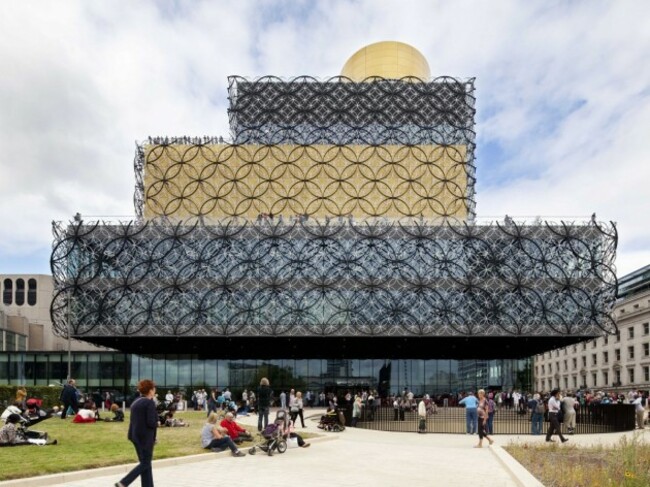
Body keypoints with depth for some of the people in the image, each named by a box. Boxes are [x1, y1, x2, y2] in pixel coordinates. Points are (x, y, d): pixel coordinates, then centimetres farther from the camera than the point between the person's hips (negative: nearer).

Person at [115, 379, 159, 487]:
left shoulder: (135, 402, 11)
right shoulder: (150, 403, -15)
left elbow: (134, 420, 14)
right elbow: (151, 422, -21)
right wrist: (157, 425, -1)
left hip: (136, 435, 9)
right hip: (146, 437, -9)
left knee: (145, 462, 14)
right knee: (145, 463, 0)